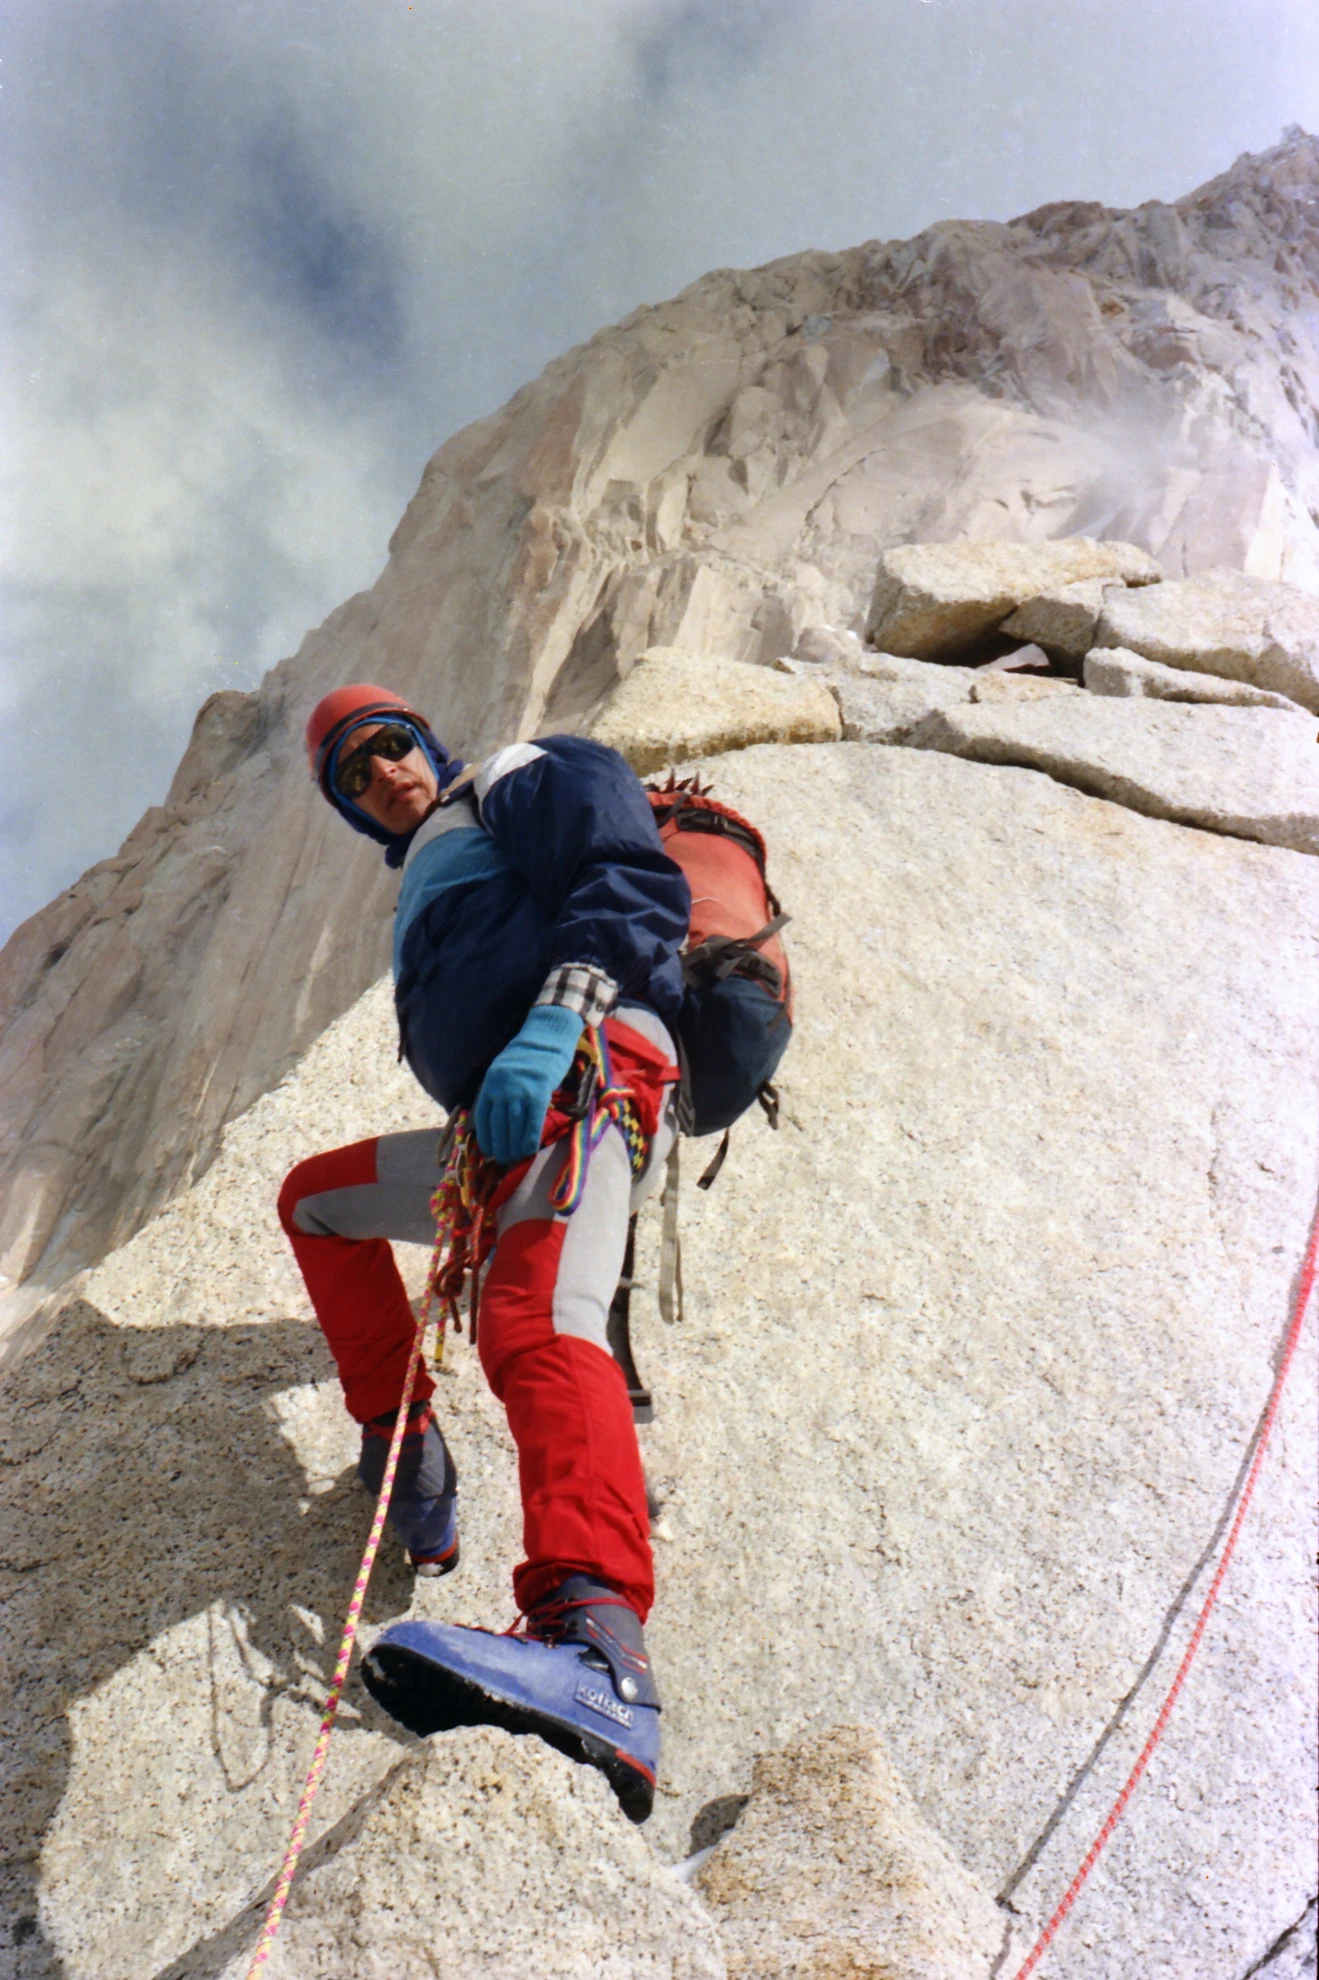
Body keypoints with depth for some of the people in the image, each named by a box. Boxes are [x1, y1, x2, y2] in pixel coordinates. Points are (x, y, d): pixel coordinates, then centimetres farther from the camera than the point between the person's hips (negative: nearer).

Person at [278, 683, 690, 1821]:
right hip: (495, 1132, 9)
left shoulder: (523, 781, 13)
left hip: (586, 1074, -9)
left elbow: (636, 883, -6)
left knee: (539, 1324, -34)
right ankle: (406, 1460, 18)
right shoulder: (424, 889, 38)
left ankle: (599, 1647, -56)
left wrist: (556, 1013, -21)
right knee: (315, 1198, 24)